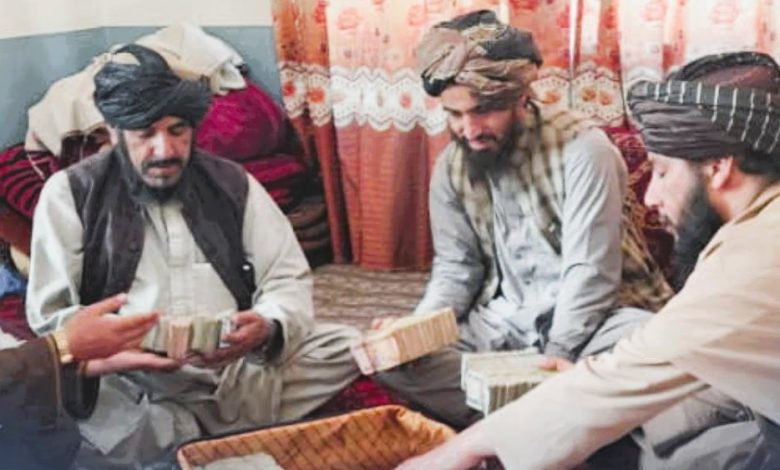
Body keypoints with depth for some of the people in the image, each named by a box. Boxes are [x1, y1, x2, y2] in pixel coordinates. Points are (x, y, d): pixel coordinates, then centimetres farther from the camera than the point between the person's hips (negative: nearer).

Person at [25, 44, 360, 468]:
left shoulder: (231, 183, 9)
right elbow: (51, 314, -1)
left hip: (238, 369, 3)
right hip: (130, 382, -2)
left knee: (347, 348, -17)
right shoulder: (71, 194, 3)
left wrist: (268, 326, -17)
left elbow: (290, 279, 7)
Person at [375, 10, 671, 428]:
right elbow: (456, 267, 3)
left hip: (593, 313, -3)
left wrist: (559, 350, -30)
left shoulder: (582, 147, -16)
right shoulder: (451, 167, 0)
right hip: (503, 321, 4)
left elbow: (589, 271, -19)